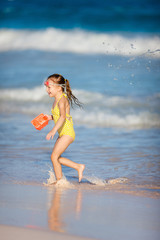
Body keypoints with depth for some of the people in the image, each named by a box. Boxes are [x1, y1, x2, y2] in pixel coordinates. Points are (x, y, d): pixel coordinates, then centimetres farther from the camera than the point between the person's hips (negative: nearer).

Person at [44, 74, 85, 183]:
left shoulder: (62, 100, -18)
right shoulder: (57, 100, 13)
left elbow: (63, 117, -34)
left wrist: (53, 130, -44)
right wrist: (51, 117, 10)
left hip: (67, 133, -10)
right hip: (63, 134, 10)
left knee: (54, 156, -10)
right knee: (56, 157, 11)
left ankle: (59, 181, -1)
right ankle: (79, 167, 19)